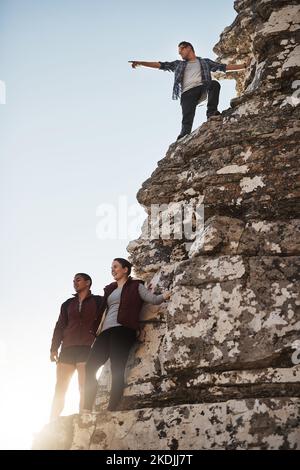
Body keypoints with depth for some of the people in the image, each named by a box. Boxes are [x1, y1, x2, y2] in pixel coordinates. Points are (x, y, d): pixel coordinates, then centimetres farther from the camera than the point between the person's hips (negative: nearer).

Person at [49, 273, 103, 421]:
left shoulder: (98, 301, 11)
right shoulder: (68, 304, 22)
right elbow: (60, 326, 16)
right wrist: (54, 348, 6)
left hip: (87, 348, -4)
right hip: (67, 349, 4)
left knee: (84, 389, -12)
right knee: (59, 389, -2)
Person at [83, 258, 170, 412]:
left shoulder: (135, 286, 11)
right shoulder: (109, 289, 28)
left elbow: (154, 299, 6)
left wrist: (166, 295, -3)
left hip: (123, 329, -6)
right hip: (106, 331, 6)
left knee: (117, 370, -15)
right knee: (90, 366, -8)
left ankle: (111, 410, -19)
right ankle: (87, 409, -10)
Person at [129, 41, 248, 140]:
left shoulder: (205, 62, 26)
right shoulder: (179, 64, 29)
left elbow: (224, 66, 22)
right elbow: (161, 65, 20)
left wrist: (244, 65, 16)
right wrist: (141, 63, 11)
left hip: (202, 88, 0)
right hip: (188, 92, 0)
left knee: (214, 84, -31)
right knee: (187, 120, -22)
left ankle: (211, 113, -34)